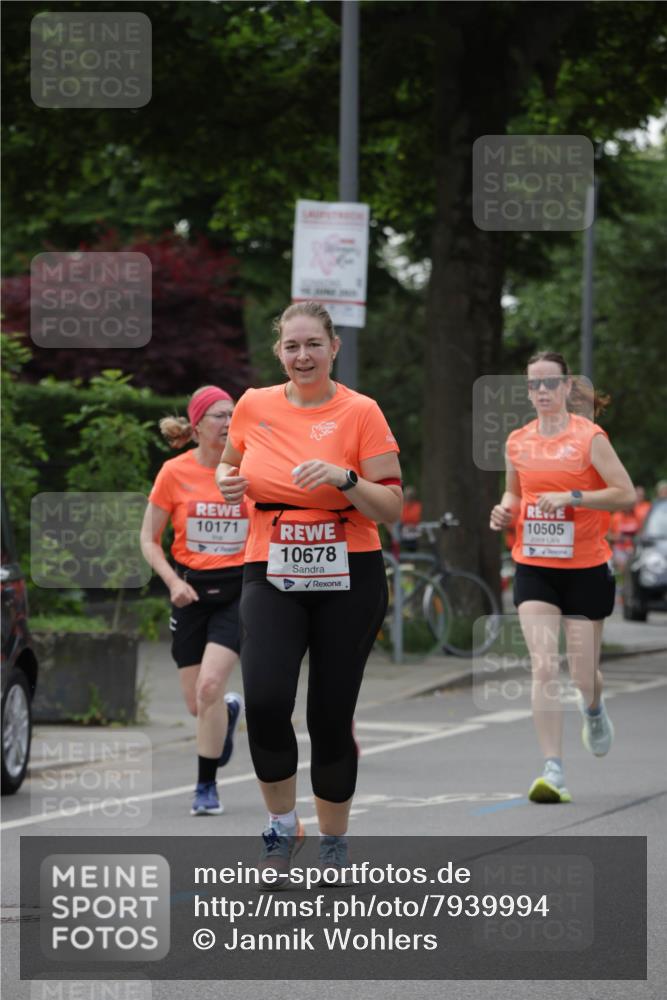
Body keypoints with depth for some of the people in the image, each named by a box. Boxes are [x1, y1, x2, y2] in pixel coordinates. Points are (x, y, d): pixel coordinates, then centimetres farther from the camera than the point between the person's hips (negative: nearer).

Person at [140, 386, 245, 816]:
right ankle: (231, 710, 43)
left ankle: (207, 786, -6)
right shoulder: (175, 473, -3)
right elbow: (149, 540, 4)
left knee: (209, 685, -19)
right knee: (197, 703, 4)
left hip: (238, 590, -1)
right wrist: (173, 581, -11)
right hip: (192, 591, 2)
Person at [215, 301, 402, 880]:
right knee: (264, 699, -19)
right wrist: (229, 482, 2)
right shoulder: (254, 407, 5)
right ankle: (282, 826, 2)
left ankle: (334, 843, 21)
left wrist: (344, 478, -22)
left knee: (332, 715, 0)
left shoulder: (360, 412, -4)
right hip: (272, 577, 1)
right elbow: (229, 464, 25)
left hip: (349, 579, -1)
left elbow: (392, 509, -5)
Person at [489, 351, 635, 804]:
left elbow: (626, 493, -12)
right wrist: (505, 511, 1)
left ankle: (594, 709, 44)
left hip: (586, 568, -3)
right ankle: (554, 772, -13)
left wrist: (570, 497, -21)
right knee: (544, 668, -12)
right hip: (533, 567, 3)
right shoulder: (518, 443, 6)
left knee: (584, 675, 6)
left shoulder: (589, 437, -8)